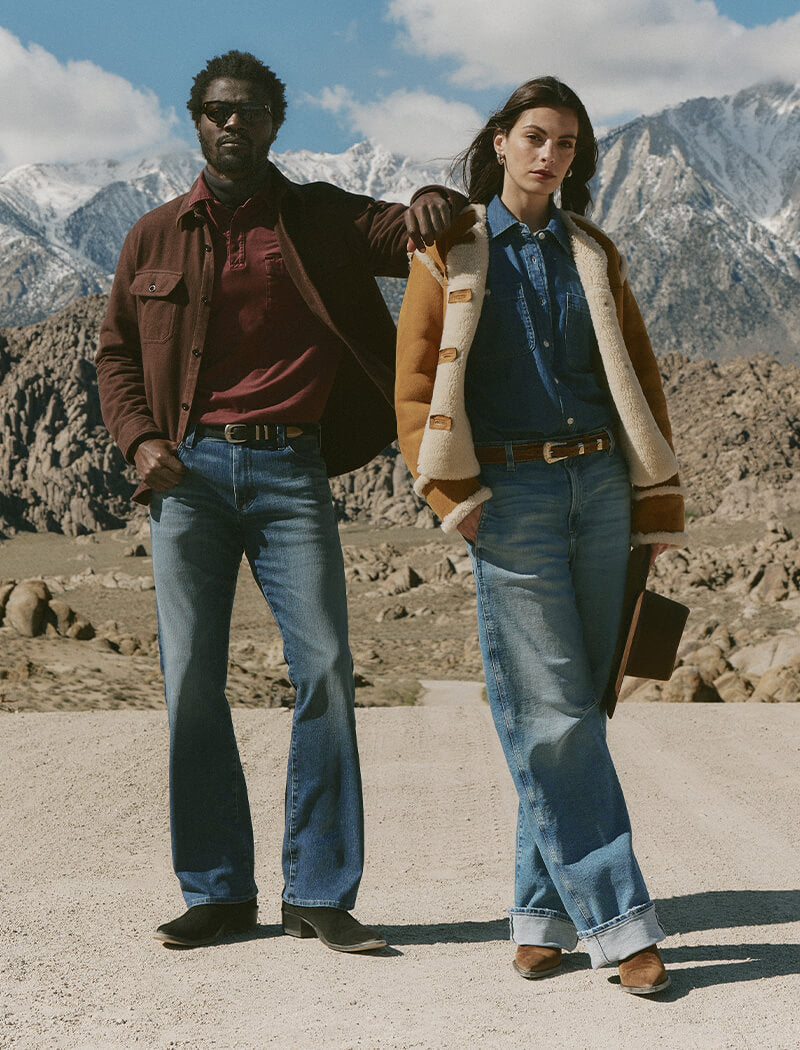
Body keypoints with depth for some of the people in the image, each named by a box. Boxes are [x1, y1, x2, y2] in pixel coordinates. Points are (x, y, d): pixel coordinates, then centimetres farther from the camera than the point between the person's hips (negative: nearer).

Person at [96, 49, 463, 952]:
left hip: (289, 471, -1)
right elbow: (115, 354, 18)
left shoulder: (319, 220, 12)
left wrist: (431, 203, -17)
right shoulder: (154, 237, 14)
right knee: (191, 681, -1)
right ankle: (217, 891, 10)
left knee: (324, 668, -8)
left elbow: (411, 238, 7)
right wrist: (139, 438, 0)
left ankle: (319, 893, 2)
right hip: (188, 471, 1)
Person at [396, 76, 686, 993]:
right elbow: (416, 390, 1)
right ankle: (617, 922, -2)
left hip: (599, 487, 4)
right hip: (511, 497, -3)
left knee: (576, 707, 4)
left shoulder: (593, 255, 14)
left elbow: (640, 382, 15)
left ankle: (546, 910, 15)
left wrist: (657, 506, 10)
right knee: (551, 714, -6)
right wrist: (456, 498, -8)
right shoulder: (449, 251, 5)